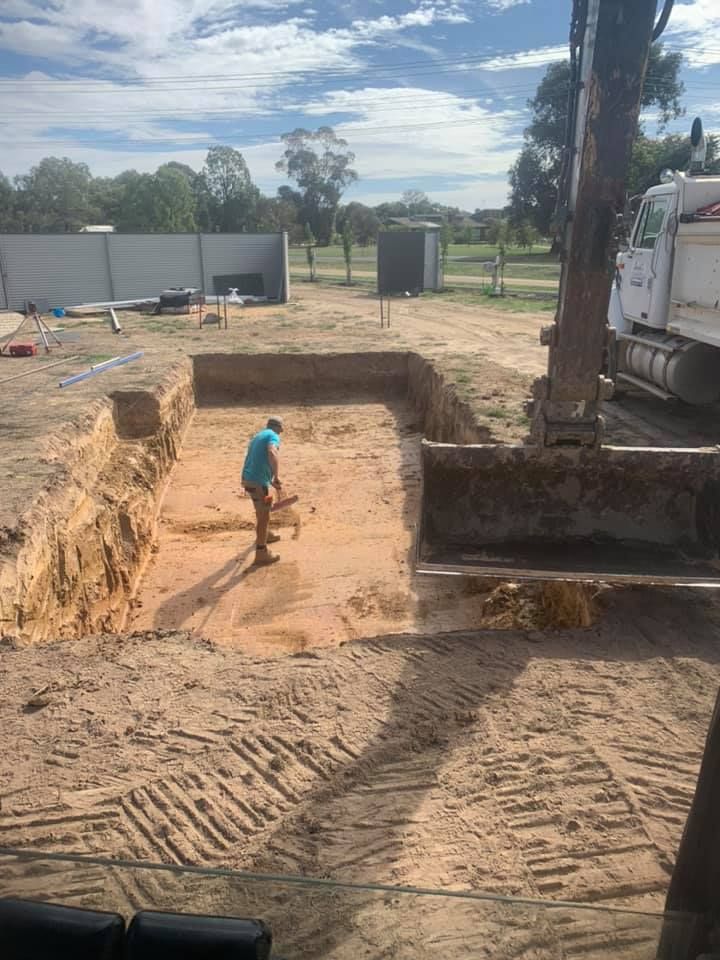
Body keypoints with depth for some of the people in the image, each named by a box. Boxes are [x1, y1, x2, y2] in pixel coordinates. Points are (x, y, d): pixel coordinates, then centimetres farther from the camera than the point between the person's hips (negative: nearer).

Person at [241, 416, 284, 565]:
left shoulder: (258, 436, 22)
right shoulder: (273, 436, -7)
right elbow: (272, 453, -29)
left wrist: (271, 480, 33)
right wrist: (276, 477, -28)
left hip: (248, 479, 9)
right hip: (258, 482, -9)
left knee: (262, 511, 30)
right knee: (264, 516, -1)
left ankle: (265, 535, 50)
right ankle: (261, 553, 4)